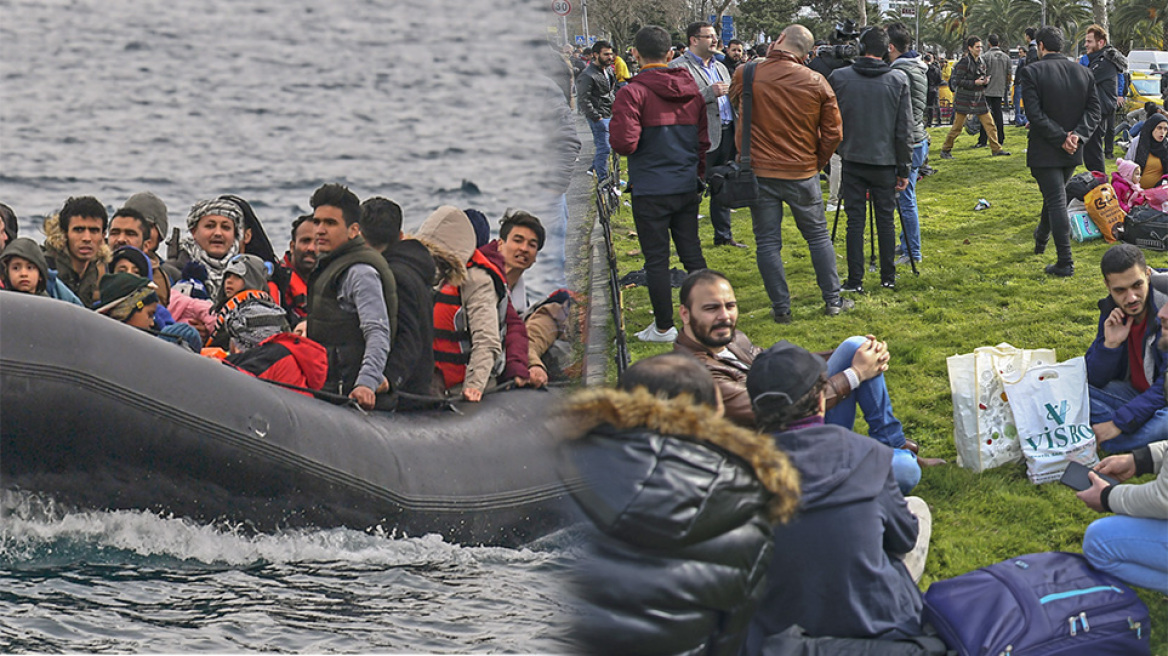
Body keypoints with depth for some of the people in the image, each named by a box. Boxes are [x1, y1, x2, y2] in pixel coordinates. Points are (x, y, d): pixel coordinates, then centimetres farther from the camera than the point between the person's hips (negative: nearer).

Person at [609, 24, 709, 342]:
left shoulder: (633, 93, -13)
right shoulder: (692, 90, 6)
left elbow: (624, 143, -19)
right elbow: (704, 140, 10)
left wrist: (616, 131, 3)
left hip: (651, 191, -5)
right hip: (688, 187, 5)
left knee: (656, 259, 2)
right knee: (692, 253, 13)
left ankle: (664, 327, 7)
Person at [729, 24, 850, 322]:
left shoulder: (746, 75, -9)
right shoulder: (816, 83, -5)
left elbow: (734, 100, 15)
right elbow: (833, 133, -1)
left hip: (759, 172, -1)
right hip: (803, 174, 1)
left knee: (768, 242, 7)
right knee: (818, 236, 15)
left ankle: (781, 307, 8)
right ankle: (833, 300, 19)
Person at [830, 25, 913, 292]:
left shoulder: (838, 78, -5)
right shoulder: (898, 80, -4)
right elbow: (904, 129, -2)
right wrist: (904, 168, 4)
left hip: (852, 160, 0)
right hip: (885, 161, 0)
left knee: (855, 220, 4)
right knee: (886, 220, 11)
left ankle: (855, 280, 3)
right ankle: (888, 277, 16)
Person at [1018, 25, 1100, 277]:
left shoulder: (1032, 72, -13)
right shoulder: (1083, 72, 3)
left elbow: (1035, 113, -19)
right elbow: (1093, 110, 0)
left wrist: (1061, 138, -15)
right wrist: (1077, 135, -9)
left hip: (1044, 151, -5)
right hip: (1072, 152, 5)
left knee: (1056, 201, -5)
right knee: (1054, 196, 25)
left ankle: (1065, 262, -8)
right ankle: (1041, 240, 46)